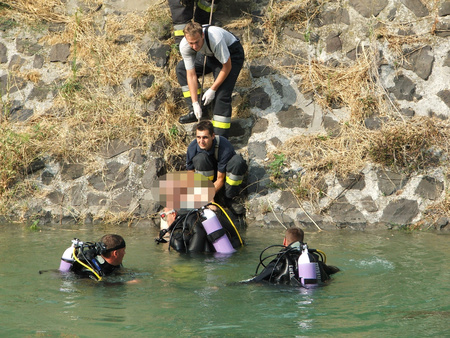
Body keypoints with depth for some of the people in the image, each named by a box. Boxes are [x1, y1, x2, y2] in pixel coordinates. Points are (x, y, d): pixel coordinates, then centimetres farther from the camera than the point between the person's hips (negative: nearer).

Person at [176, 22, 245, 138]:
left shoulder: (215, 40, -42)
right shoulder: (184, 46, -25)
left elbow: (227, 67, -27)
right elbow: (191, 75, -16)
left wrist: (212, 90, -20)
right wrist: (195, 103, -19)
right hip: (211, 55, 7)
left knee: (222, 94, -22)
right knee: (181, 68, 8)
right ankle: (195, 111, 12)